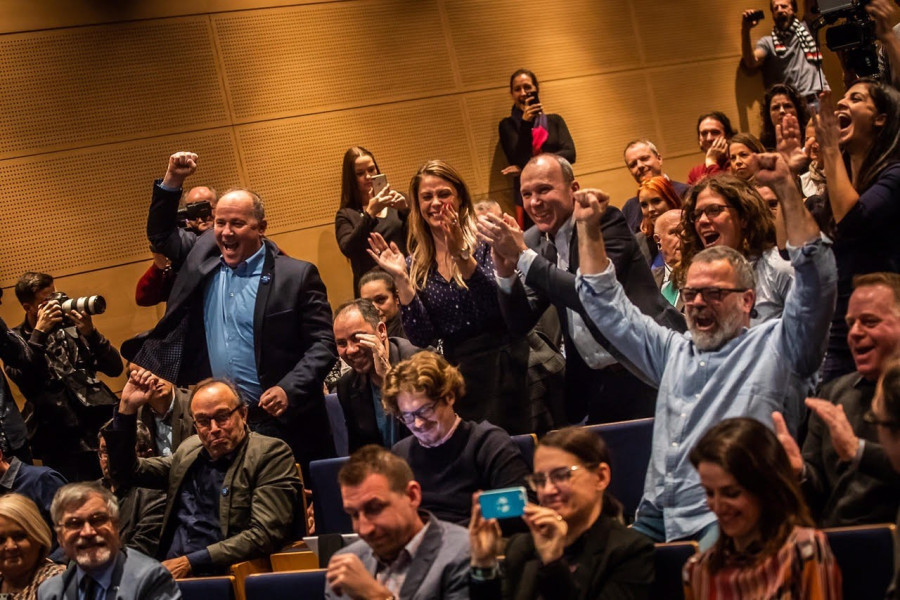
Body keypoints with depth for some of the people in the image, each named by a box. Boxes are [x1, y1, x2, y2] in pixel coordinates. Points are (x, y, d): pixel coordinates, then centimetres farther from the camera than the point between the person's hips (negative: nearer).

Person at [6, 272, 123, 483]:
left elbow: (115, 368, 8)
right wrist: (40, 331, -9)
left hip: (101, 428, 2)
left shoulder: (71, 327, 11)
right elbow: (22, 379, -11)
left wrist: (90, 333, -6)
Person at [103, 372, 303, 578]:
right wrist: (127, 408, 14)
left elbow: (265, 535, -11)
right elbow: (126, 473, 27)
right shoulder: (190, 450, 18)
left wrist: (190, 563, -15)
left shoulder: (271, 454, -1)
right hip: (169, 573, 7)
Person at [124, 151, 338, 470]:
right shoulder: (203, 254, 9)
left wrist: (289, 390, -19)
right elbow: (160, 233, 24)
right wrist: (172, 180, 9)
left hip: (278, 422, -4)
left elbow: (323, 344, -7)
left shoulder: (297, 275, -6)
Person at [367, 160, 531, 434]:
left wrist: (462, 256, -27)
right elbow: (422, 338, 0)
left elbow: (505, 306, -19)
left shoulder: (484, 241, -3)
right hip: (458, 373, 3)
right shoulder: (416, 265, 7)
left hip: (503, 367, -3)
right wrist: (401, 280, -8)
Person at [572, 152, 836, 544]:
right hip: (656, 520, 6)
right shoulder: (673, 352, 28)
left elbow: (816, 281, -2)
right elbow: (608, 308, 34)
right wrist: (588, 229, 28)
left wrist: (787, 190, -8)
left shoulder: (775, 347, 10)